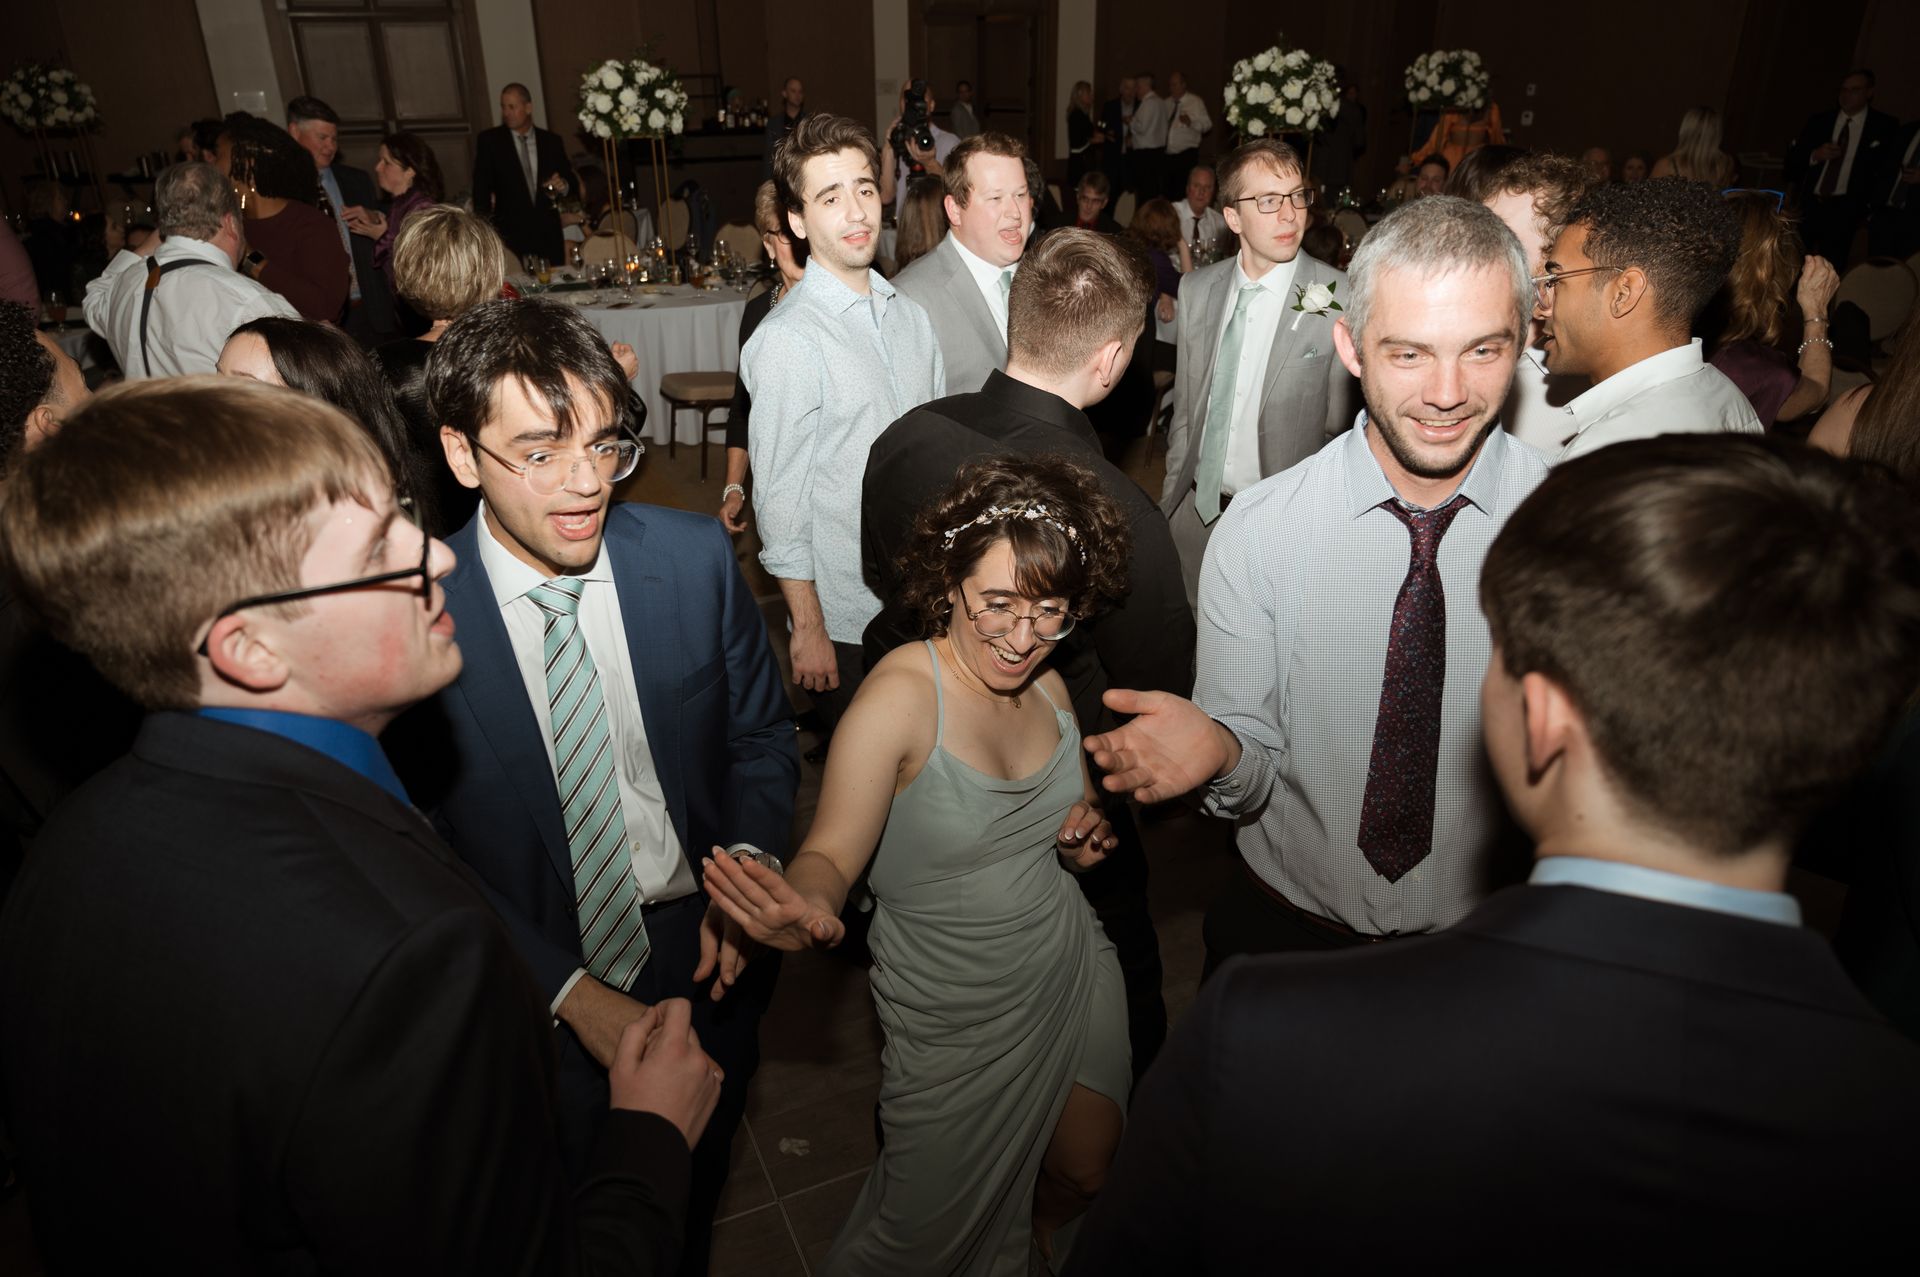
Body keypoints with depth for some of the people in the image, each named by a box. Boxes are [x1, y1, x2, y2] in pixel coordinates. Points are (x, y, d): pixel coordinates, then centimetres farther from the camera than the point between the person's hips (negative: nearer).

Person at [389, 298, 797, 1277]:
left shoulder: (695, 556, -13)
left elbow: (762, 732, 0)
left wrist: (745, 865, -17)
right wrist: (569, 990, -16)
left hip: (704, 949, 2)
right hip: (537, 983, -2)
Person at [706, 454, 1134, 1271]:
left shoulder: (1047, 688, -3)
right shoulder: (901, 695, -23)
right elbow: (832, 853, -25)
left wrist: (1087, 837, -11)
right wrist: (808, 907, -47)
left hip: (1074, 978, 6)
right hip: (959, 1019, -5)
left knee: (1084, 1176, 23)